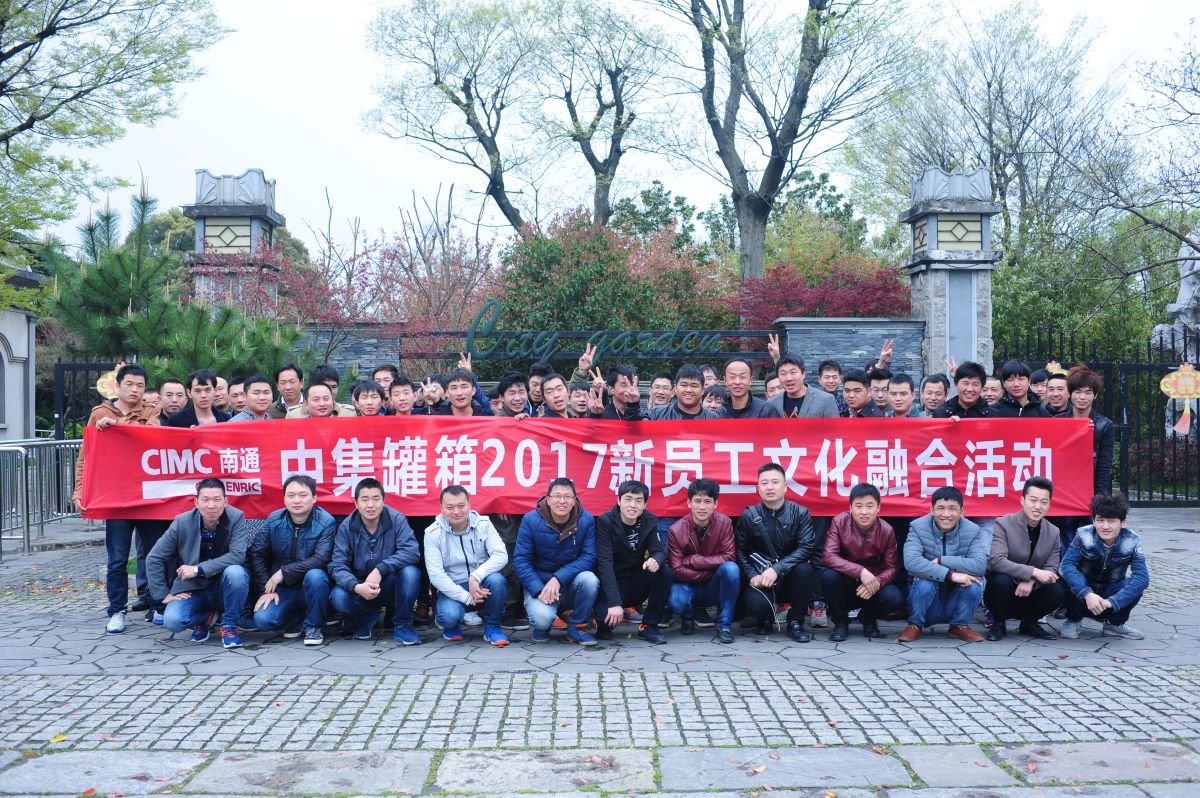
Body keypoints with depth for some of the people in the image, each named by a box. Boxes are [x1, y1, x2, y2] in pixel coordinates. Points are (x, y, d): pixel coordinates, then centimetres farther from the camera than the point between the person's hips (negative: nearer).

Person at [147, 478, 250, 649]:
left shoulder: (236, 518, -14)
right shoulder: (182, 522, -10)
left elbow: (238, 555, -24)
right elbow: (154, 559, -2)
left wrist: (198, 569, -26)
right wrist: (163, 595, -5)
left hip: (223, 589, -1)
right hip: (192, 589, 1)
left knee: (235, 572, -35)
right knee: (172, 620, -27)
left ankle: (229, 626, -9)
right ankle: (204, 618, 10)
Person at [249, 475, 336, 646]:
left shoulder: (326, 522, -14)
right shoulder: (273, 520, -2)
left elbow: (321, 559, -24)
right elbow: (256, 555, 0)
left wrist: (284, 572, -22)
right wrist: (266, 590, -8)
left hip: (312, 587, -3)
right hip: (283, 589, 3)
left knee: (315, 575, -36)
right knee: (262, 620, -22)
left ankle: (313, 626, -11)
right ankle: (297, 620, 12)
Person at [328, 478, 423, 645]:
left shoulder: (396, 519, -13)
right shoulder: (347, 527, -9)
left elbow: (412, 551, -26)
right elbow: (337, 565, -16)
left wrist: (380, 570, -36)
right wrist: (356, 587, -35)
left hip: (390, 586, -1)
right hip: (360, 589, 1)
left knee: (410, 572, -31)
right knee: (338, 597, -29)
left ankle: (402, 625, -7)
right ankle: (368, 617, 7)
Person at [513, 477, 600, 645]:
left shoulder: (586, 520, -10)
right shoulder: (531, 520, -11)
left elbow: (589, 556, -16)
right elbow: (520, 560, -12)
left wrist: (558, 578, -27)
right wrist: (539, 590, -25)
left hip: (571, 583, 2)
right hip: (539, 584, -2)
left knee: (589, 579, -31)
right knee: (543, 617, -32)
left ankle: (576, 626, -3)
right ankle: (542, 626, 10)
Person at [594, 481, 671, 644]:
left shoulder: (649, 521, -2)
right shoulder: (605, 522, -16)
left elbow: (659, 551, -10)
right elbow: (604, 563, -25)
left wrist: (656, 560, -38)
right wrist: (614, 603, -36)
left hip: (637, 582, 4)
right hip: (611, 583, -4)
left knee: (664, 572, -23)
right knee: (606, 616, -32)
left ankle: (649, 626, -8)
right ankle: (604, 625, 8)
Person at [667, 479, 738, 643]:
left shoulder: (724, 522, -12)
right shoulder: (677, 530, -13)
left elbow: (729, 557, -19)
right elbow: (677, 571, -15)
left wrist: (692, 560, -22)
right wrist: (713, 572, -19)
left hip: (714, 588, 1)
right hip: (689, 586, -1)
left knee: (731, 568, -31)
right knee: (675, 600, -34)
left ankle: (724, 625, -14)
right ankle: (688, 616, 6)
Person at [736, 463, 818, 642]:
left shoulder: (800, 513, -3)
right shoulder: (748, 516, -2)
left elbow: (807, 547, -15)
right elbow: (740, 551, -2)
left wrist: (776, 569, -25)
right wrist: (753, 576, -19)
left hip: (790, 579, 1)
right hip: (762, 580, -1)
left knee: (804, 570, -33)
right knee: (757, 604, -33)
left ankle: (795, 623, -9)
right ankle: (765, 619, 9)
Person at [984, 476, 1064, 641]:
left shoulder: (1053, 532, 1)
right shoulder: (1003, 524, -14)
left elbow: (1052, 569, -5)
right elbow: (996, 561, -27)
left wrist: (1031, 581, -27)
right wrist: (1033, 572, -35)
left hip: (1029, 595, 4)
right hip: (1003, 590, -4)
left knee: (1057, 591, -24)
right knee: (1001, 580, -35)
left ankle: (1029, 623, 6)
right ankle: (998, 623, -6)